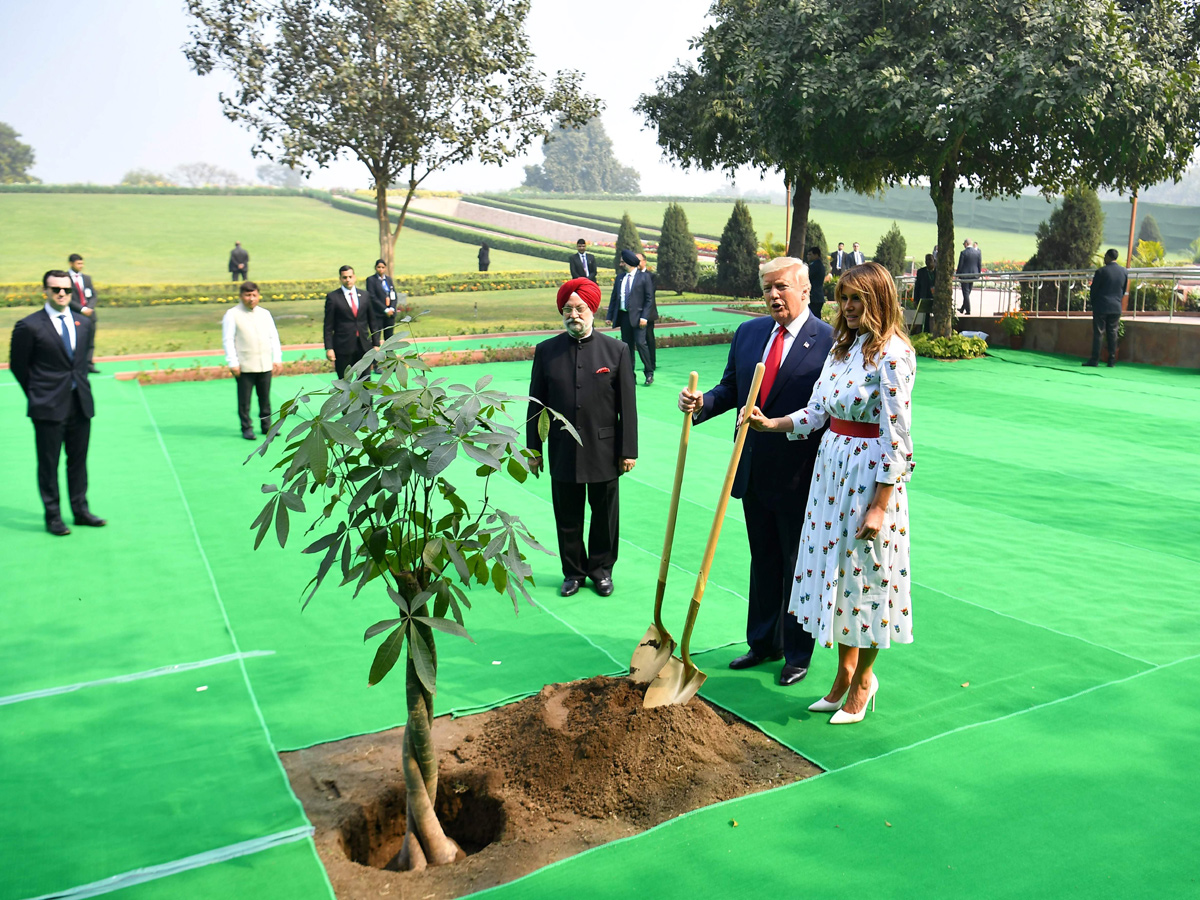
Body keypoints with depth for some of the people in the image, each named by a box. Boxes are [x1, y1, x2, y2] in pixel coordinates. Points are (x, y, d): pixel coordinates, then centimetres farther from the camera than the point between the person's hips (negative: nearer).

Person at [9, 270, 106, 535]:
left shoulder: (84, 323, 8)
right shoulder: (29, 326, -8)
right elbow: (18, 365, -1)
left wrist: (79, 383, 11)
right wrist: (39, 394, 2)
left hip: (81, 404, 5)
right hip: (48, 407, -5)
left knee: (79, 460, 12)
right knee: (48, 464, 4)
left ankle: (80, 510, 22)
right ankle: (53, 516, 13)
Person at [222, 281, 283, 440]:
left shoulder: (265, 314, 13)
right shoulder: (232, 314, -1)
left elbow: (273, 337, 15)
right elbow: (228, 340, -4)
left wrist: (277, 359, 7)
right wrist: (233, 363, -11)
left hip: (265, 365, 4)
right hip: (244, 366, -4)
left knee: (265, 397, 9)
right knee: (244, 399, 1)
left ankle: (266, 425, 20)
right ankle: (246, 428, 10)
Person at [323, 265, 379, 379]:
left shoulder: (364, 296, 9)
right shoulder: (332, 297, -2)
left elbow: (372, 321, 12)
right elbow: (328, 326, -3)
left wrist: (376, 343, 8)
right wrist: (329, 348, -9)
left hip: (364, 346, 3)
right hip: (343, 347, -3)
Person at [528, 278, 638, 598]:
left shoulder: (617, 350, -2)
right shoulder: (546, 350, 2)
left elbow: (627, 406, -2)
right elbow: (536, 405, 5)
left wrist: (628, 451, -4)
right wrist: (534, 450, 4)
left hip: (604, 451, -1)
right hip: (562, 452, 1)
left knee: (604, 516, 12)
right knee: (567, 518, 11)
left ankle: (601, 568, 32)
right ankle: (573, 571, 29)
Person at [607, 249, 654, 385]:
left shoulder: (644, 276, -1)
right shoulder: (620, 277, 13)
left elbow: (649, 298, -4)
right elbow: (614, 297, 15)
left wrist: (644, 316, -13)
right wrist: (610, 316, 9)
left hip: (637, 316, -5)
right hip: (623, 316, 5)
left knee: (640, 343, -13)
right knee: (627, 346, 7)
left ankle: (649, 372, 2)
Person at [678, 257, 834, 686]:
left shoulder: (829, 340, -12)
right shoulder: (748, 332, 8)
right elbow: (730, 390, 12)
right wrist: (702, 402, -7)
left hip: (799, 476, -5)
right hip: (753, 472, 6)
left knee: (798, 567, 10)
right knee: (763, 562, 19)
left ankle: (797, 654, 27)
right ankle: (764, 642, 36)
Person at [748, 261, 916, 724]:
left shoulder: (893, 355, -15)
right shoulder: (843, 346, 10)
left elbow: (896, 438, -17)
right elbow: (816, 411, 10)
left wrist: (880, 506, -18)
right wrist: (772, 424, -7)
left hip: (870, 475, -8)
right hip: (831, 466, 8)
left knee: (865, 574, 5)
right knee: (836, 568, 15)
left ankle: (863, 678, 26)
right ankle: (845, 673, 31)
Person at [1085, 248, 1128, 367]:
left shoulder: (1101, 271, -11)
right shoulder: (1124, 271, 4)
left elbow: (1093, 290, -6)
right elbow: (1124, 290, 10)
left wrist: (1093, 303, 9)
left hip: (1101, 307, -4)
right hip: (1116, 307, 4)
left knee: (1098, 333, -1)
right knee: (1112, 333, 8)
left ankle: (1095, 359, -2)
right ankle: (1112, 360, 8)